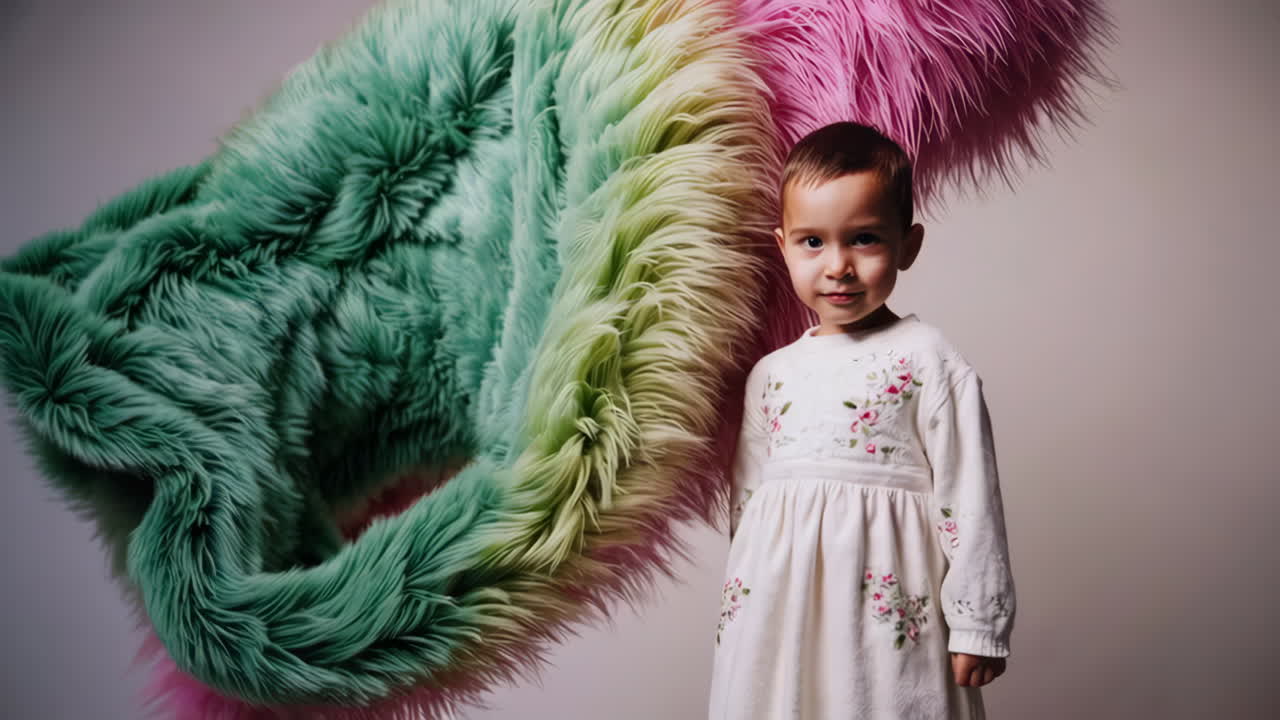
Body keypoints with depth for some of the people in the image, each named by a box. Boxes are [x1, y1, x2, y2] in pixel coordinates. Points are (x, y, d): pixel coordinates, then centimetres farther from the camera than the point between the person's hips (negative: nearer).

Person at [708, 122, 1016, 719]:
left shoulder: (926, 361, -5)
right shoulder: (771, 374, 10)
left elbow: (968, 496, -6)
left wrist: (977, 624, -7)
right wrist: (740, 613, 17)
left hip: (889, 614, -4)